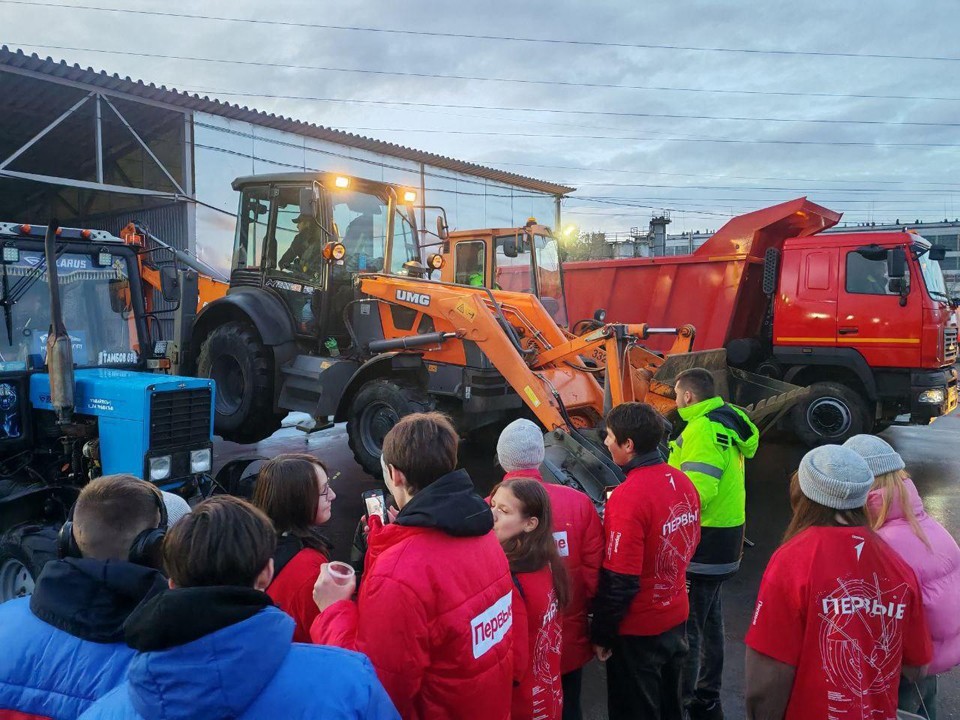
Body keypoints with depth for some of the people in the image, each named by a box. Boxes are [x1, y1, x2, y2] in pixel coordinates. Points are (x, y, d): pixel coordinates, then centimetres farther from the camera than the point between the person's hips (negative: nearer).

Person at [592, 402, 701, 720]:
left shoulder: (628, 497, -26)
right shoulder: (682, 482, -4)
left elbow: (620, 581, -24)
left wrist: (601, 635, -12)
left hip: (637, 632, -7)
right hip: (676, 620, 7)